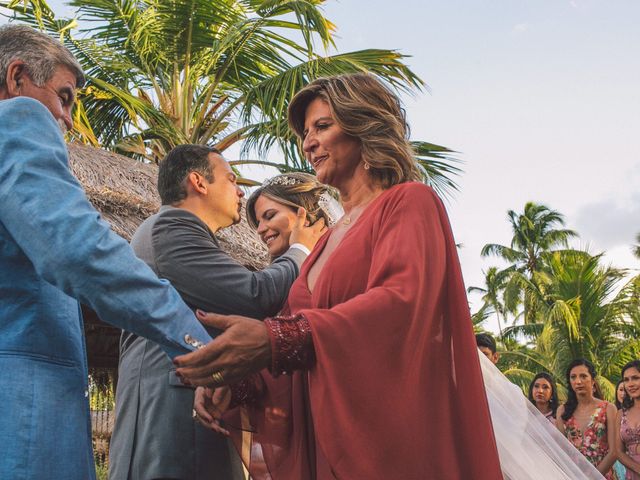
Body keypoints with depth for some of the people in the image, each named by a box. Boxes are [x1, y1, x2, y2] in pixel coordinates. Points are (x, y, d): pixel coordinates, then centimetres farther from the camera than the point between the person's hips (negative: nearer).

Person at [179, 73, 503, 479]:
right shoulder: (326, 241, 18)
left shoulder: (409, 202, -2)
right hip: (321, 445, 7)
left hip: (388, 439, -7)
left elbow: (402, 301, -21)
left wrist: (275, 339, -30)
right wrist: (239, 380, -11)